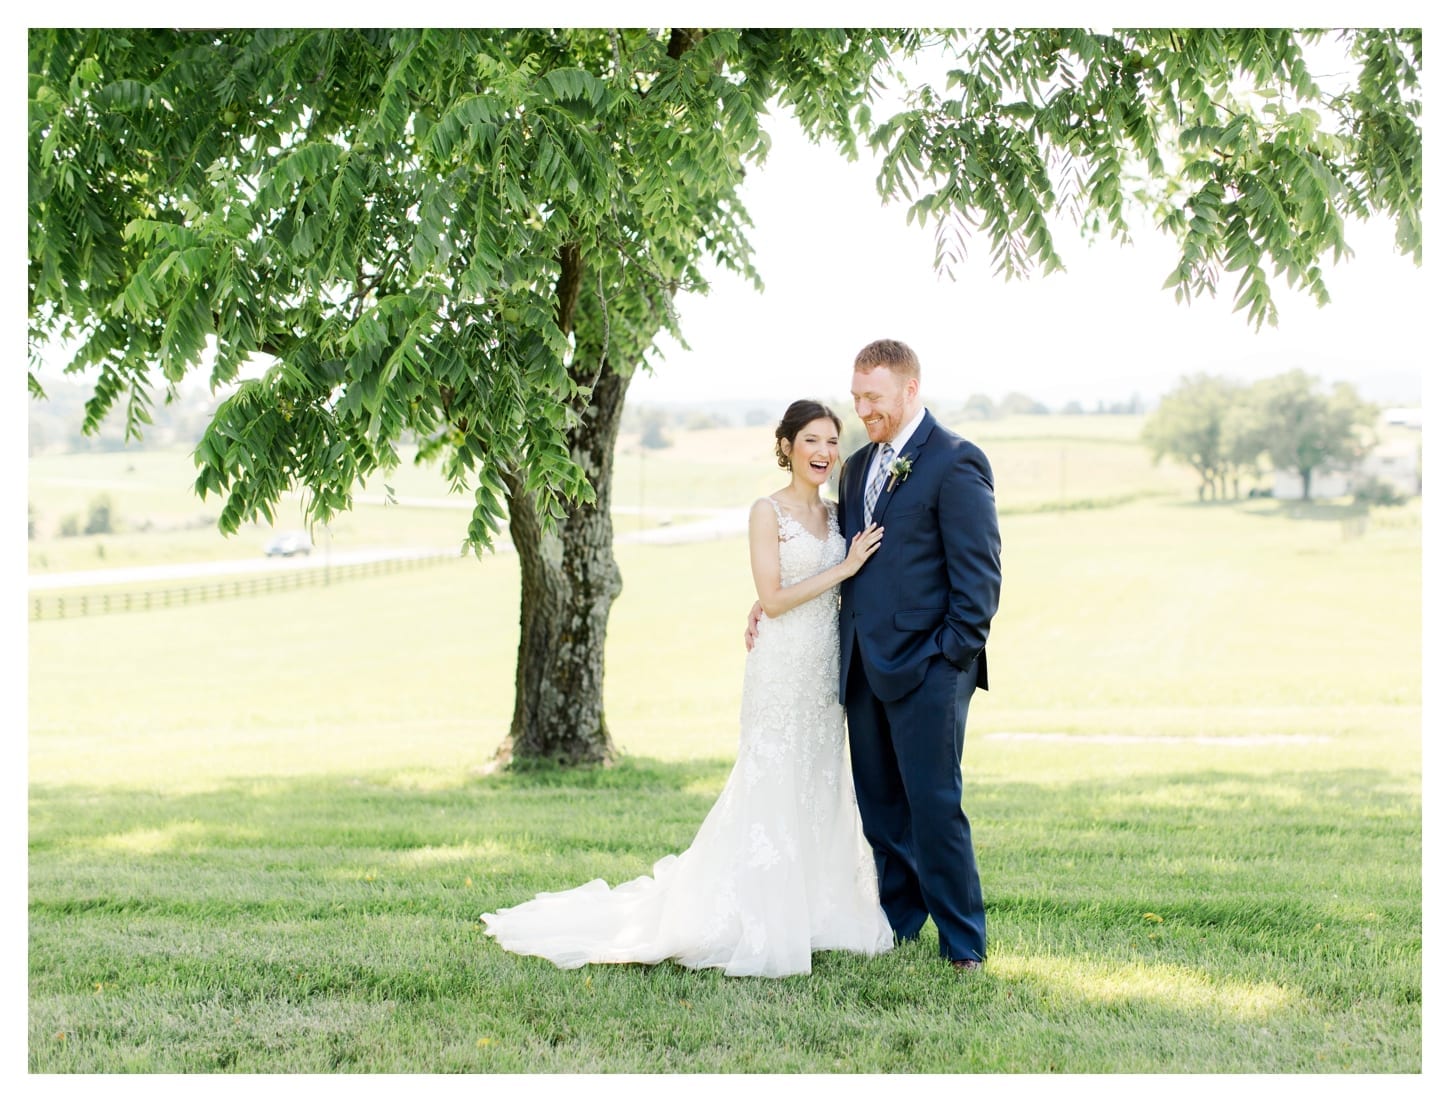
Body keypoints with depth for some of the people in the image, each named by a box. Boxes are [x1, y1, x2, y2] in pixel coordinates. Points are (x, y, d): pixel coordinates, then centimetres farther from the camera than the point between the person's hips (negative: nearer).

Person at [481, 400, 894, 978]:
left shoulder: (835, 514, 12)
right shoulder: (767, 511, -8)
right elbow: (773, 599, -14)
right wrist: (843, 569, -13)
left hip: (827, 670, 7)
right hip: (781, 668, -7)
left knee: (818, 791, 10)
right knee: (771, 790, -5)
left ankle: (807, 910, 19)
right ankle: (750, 922, 2)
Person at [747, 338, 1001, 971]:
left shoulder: (956, 463, -7)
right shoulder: (858, 467, 17)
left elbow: (979, 573, -11)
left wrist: (953, 658, -14)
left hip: (926, 665, -8)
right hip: (864, 667, 8)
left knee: (934, 805, -7)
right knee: (880, 808, 13)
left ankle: (964, 944, 3)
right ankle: (898, 924, 25)